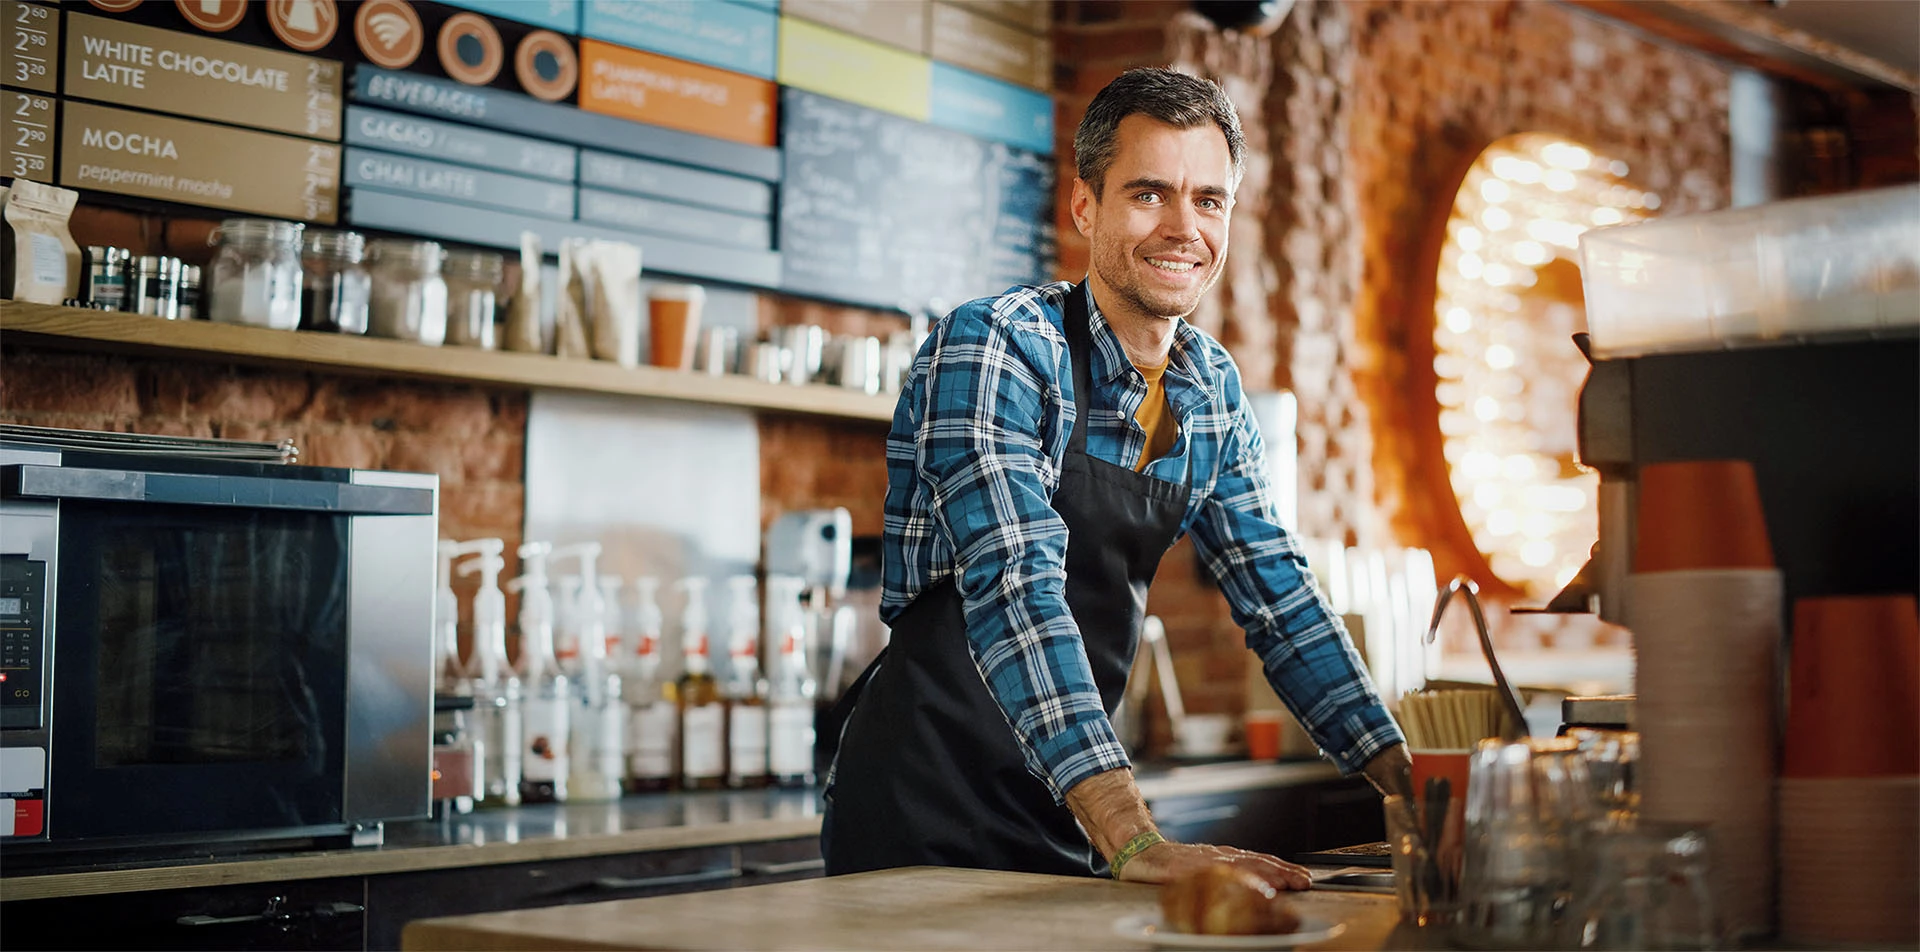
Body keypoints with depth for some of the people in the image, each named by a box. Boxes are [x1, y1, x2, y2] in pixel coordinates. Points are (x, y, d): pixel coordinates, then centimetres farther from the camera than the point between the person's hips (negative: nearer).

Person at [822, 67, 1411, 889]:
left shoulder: (1212, 389, 5)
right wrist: (1135, 841, -37)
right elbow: (1017, 590, -28)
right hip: (928, 819, -6)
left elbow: (1275, 596, 11)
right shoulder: (992, 348, -16)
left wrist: (1412, 786, 1)